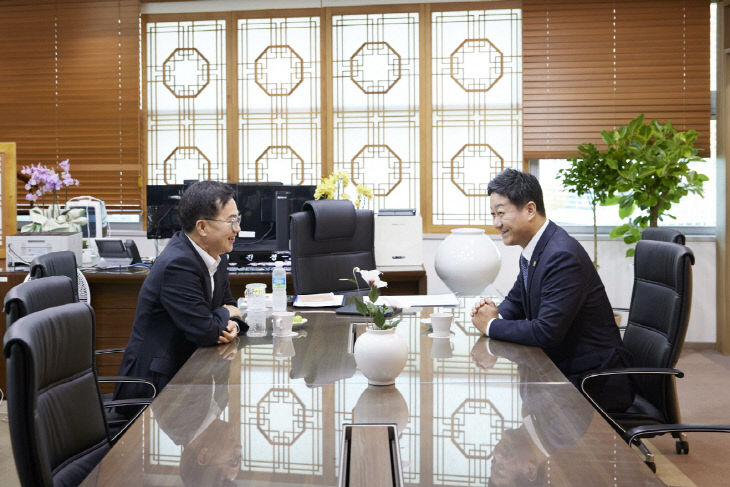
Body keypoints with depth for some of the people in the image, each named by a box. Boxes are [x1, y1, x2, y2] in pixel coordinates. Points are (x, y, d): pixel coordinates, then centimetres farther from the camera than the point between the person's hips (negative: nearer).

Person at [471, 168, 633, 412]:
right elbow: (516, 299, 18)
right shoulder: (532, 250, 4)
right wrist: (496, 313, -4)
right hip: (560, 366, 8)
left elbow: (546, 332, -28)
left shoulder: (563, 256, -25)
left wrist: (492, 326, -15)